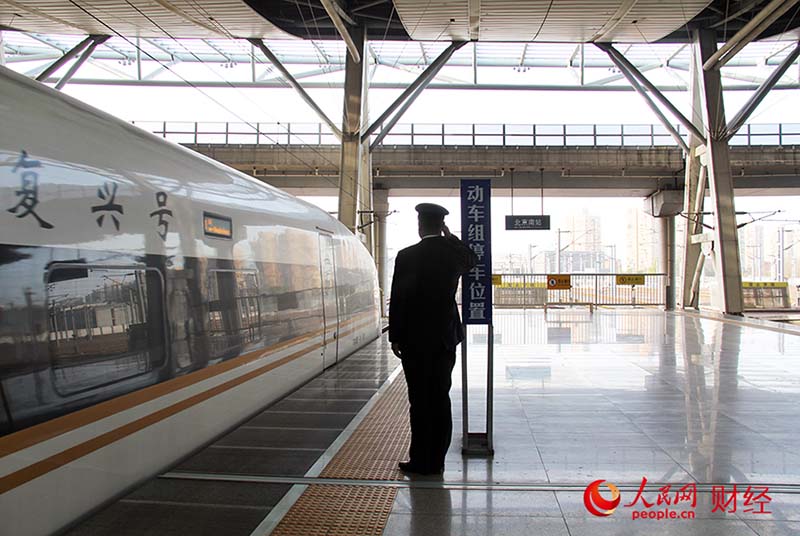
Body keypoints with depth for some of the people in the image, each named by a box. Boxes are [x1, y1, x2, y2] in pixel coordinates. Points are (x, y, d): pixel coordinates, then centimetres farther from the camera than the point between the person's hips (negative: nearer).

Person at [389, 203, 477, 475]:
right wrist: (450, 237, 16)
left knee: (420, 401, 2)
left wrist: (395, 337, -1)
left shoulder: (407, 256, -11)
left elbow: (398, 299, -9)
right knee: (440, 399, 9)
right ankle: (436, 461, 17)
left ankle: (421, 461, 9)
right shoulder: (453, 253, 0)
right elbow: (471, 260, 26)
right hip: (445, 339, 4)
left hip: (415, 340, -4)